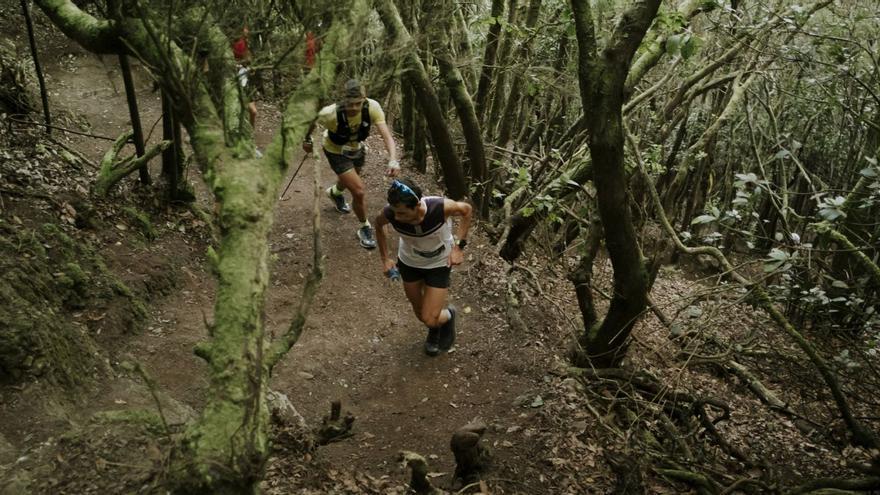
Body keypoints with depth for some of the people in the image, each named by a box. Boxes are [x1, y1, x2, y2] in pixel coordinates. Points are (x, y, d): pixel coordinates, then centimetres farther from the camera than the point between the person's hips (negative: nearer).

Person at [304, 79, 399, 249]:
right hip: (336, 152, -4)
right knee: (359, 192, -13)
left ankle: (335, 192, 70)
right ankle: (365, 228, 15)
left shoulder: (372, 107, -35)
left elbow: (386, 135, -40)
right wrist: (307, 140, -2)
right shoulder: (331, 113, -38)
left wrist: (393, 160, -55)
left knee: (350, 180, 32)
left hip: (356, 148, 4)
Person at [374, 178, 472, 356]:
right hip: (409, 263, 2)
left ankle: (448, 315, 33)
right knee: (420, 313, 18)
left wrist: (459, 246, -16)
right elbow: (378, 224, -5)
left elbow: (466, 210, -16)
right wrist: (385, 258, -3)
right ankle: (434, 332, 54)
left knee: (431, 319, -3)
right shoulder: (390, 213, -32)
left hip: (439, 264, -2)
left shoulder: (440, 207, -39)